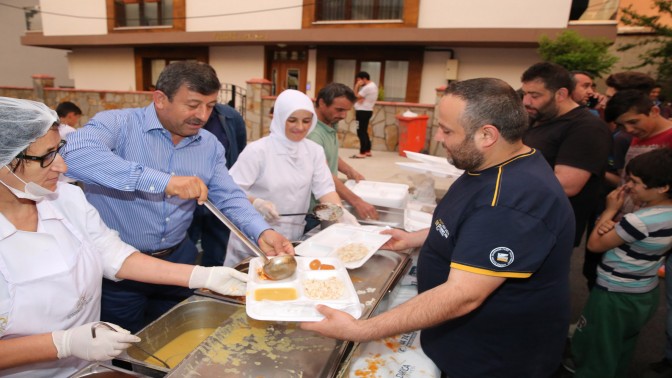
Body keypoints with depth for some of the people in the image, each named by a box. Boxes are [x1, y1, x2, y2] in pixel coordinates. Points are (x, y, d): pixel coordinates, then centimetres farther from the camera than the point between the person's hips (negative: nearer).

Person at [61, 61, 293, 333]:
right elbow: (74, 155, -35)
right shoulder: (118, 124, -16)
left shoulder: (210, 145, -1)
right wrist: (162, 181, -42)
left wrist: (262, 233, -20)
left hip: (178, 260, 5)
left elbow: (230, 197, -2)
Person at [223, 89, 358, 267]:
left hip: (293, 239, 4)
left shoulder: (314, 151, 0)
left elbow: (324, 189, -5)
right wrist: (256, 203, -32)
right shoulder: (257, 151, -14)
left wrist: (341, 212, -23)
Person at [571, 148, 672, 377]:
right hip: (646, 295, 9)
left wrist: (610, 211, -8)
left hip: (615, 298, -8)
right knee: (620, 356, 26)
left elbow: (594, 245, -16)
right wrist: (613, 227, -15)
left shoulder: (640, 220, -29)